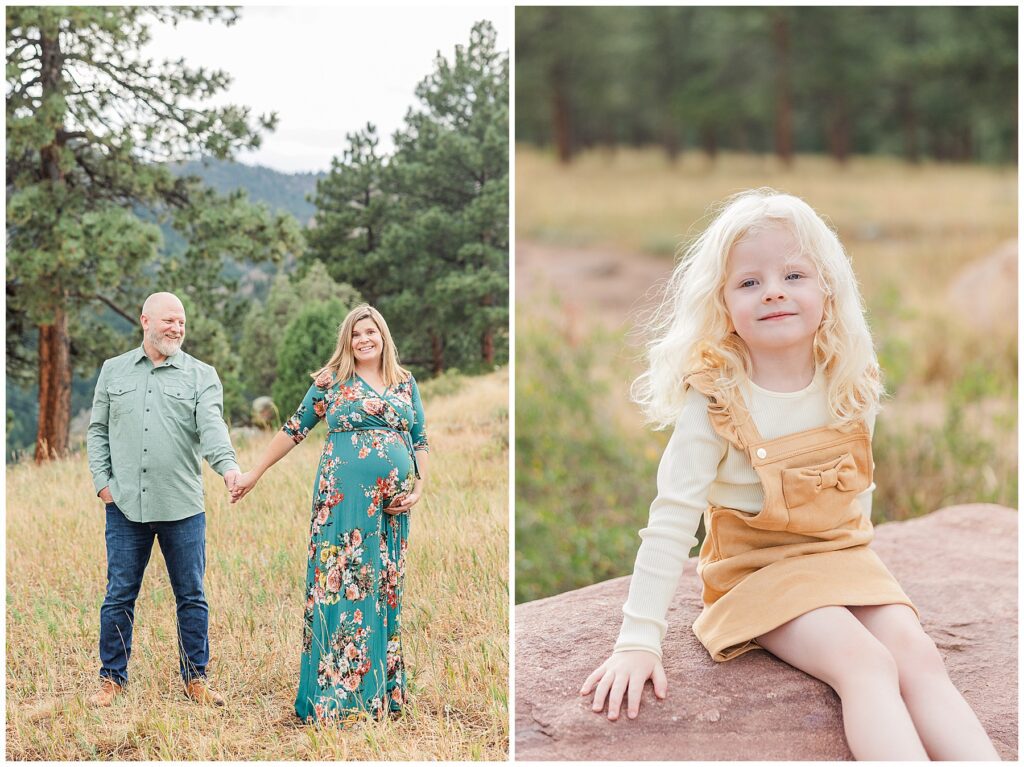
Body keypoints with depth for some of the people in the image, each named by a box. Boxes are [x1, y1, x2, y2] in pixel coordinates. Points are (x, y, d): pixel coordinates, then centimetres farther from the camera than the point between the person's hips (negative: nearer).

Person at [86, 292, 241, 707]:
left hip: (183, 507, -1)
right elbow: (98, 430, 14)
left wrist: (227, 464, -29)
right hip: (125, 505, 1)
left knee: (191, 596, 6)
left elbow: (212, 426, -11)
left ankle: (195, 678, 18)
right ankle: (112, 678, 19)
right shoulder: (114, 371, 11)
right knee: (119, 596, 6)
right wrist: (102, 480, 2)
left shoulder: (201, 375, 4)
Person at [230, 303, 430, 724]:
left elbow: (420, 440, 14)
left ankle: (382, 689, 17)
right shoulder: (331, 381, 3)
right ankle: (336, 697, 4)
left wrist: (419, 490, 2)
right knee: (340, 589, -3)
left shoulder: (406, 383, 12)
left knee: (385, 590, 8)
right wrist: (253, 474, 5)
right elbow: (294, 429, 6)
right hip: (344, 500, -3)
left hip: (391, 505, 3)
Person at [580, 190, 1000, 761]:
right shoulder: (715, 401, -16)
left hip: (843, 557, 5)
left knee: (918, 655, -19)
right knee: (863, 661, -27)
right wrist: (637, 641, -19)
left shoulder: (852, 389, -1)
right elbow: (671, 522, -16)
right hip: (759, 570, -5)